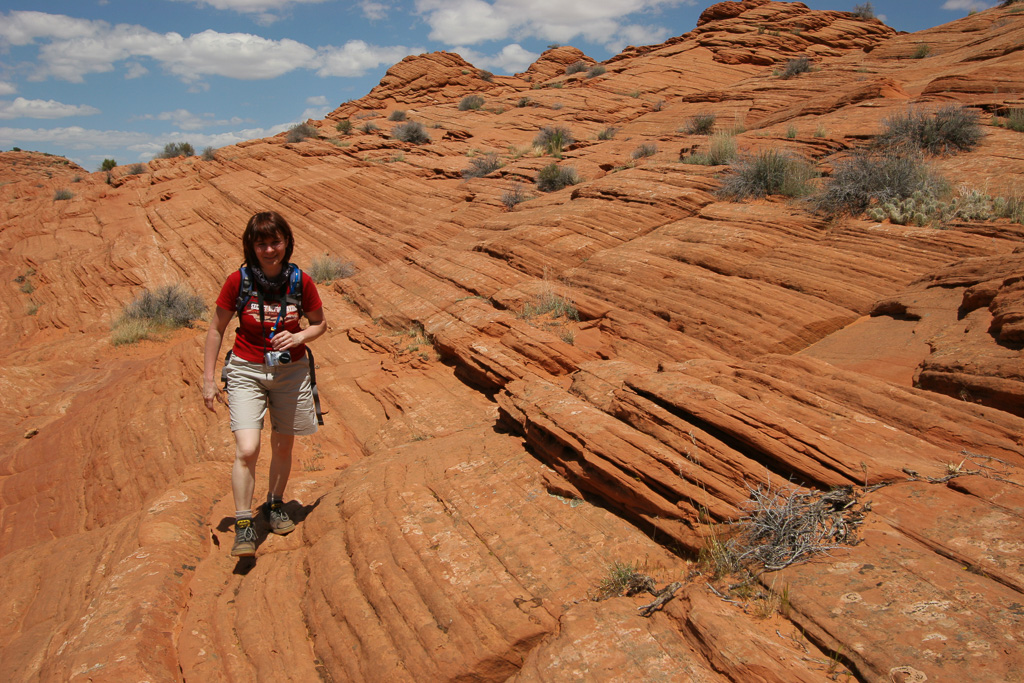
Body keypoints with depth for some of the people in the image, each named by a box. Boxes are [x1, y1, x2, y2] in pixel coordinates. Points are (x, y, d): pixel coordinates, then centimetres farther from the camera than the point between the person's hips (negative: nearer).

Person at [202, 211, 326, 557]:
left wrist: (298, 337, -16)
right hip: (246, 372, -2)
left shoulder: (301, 282, -9)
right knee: (246, 450, -15)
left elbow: (320, 324, 5)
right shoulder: (238, 281, -12)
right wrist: (208, 379, -1)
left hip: (290, 371, 2)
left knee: (283, 446, 15)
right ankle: (243, 526, 1)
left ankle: (275, 505, 40)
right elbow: (216, 329, -1)